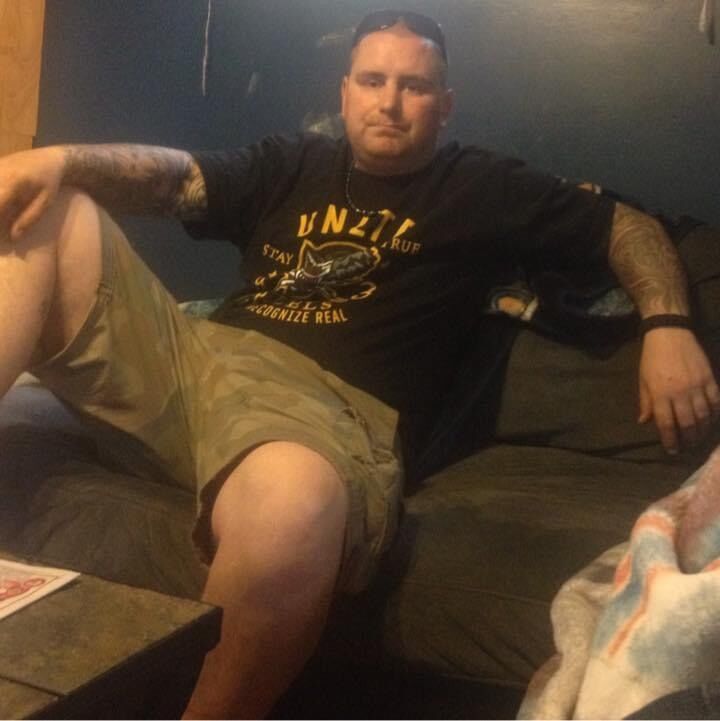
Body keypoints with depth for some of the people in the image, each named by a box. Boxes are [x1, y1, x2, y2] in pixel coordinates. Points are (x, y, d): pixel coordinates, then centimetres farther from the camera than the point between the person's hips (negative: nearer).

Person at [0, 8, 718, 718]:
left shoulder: (484, 190, 18)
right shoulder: (291, 165, 25)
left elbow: (631, 228, 18)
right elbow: (174, 175, 12)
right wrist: (60, 160, -8)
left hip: (327, 403, -4)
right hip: (194, 351, 5)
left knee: (290, 508, -43)